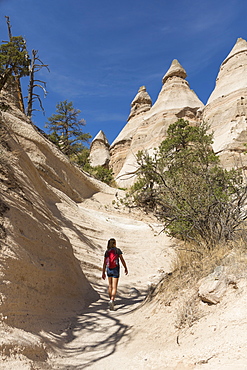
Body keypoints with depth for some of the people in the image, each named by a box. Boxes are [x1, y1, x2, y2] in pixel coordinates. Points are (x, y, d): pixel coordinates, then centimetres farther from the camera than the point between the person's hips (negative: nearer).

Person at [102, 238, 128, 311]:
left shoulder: (106, 252, 5)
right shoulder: (117, 250, -4)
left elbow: (104, 263, 4)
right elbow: (122, 260, -6)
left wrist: (103, 273, 8)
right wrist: (126, 268, 5)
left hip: (109, 270, 4)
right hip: (115, 269, -4)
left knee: (110, 286, 19)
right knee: (114, 287, -6)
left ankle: (111, 300, 28)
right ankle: (112, 301, -26)